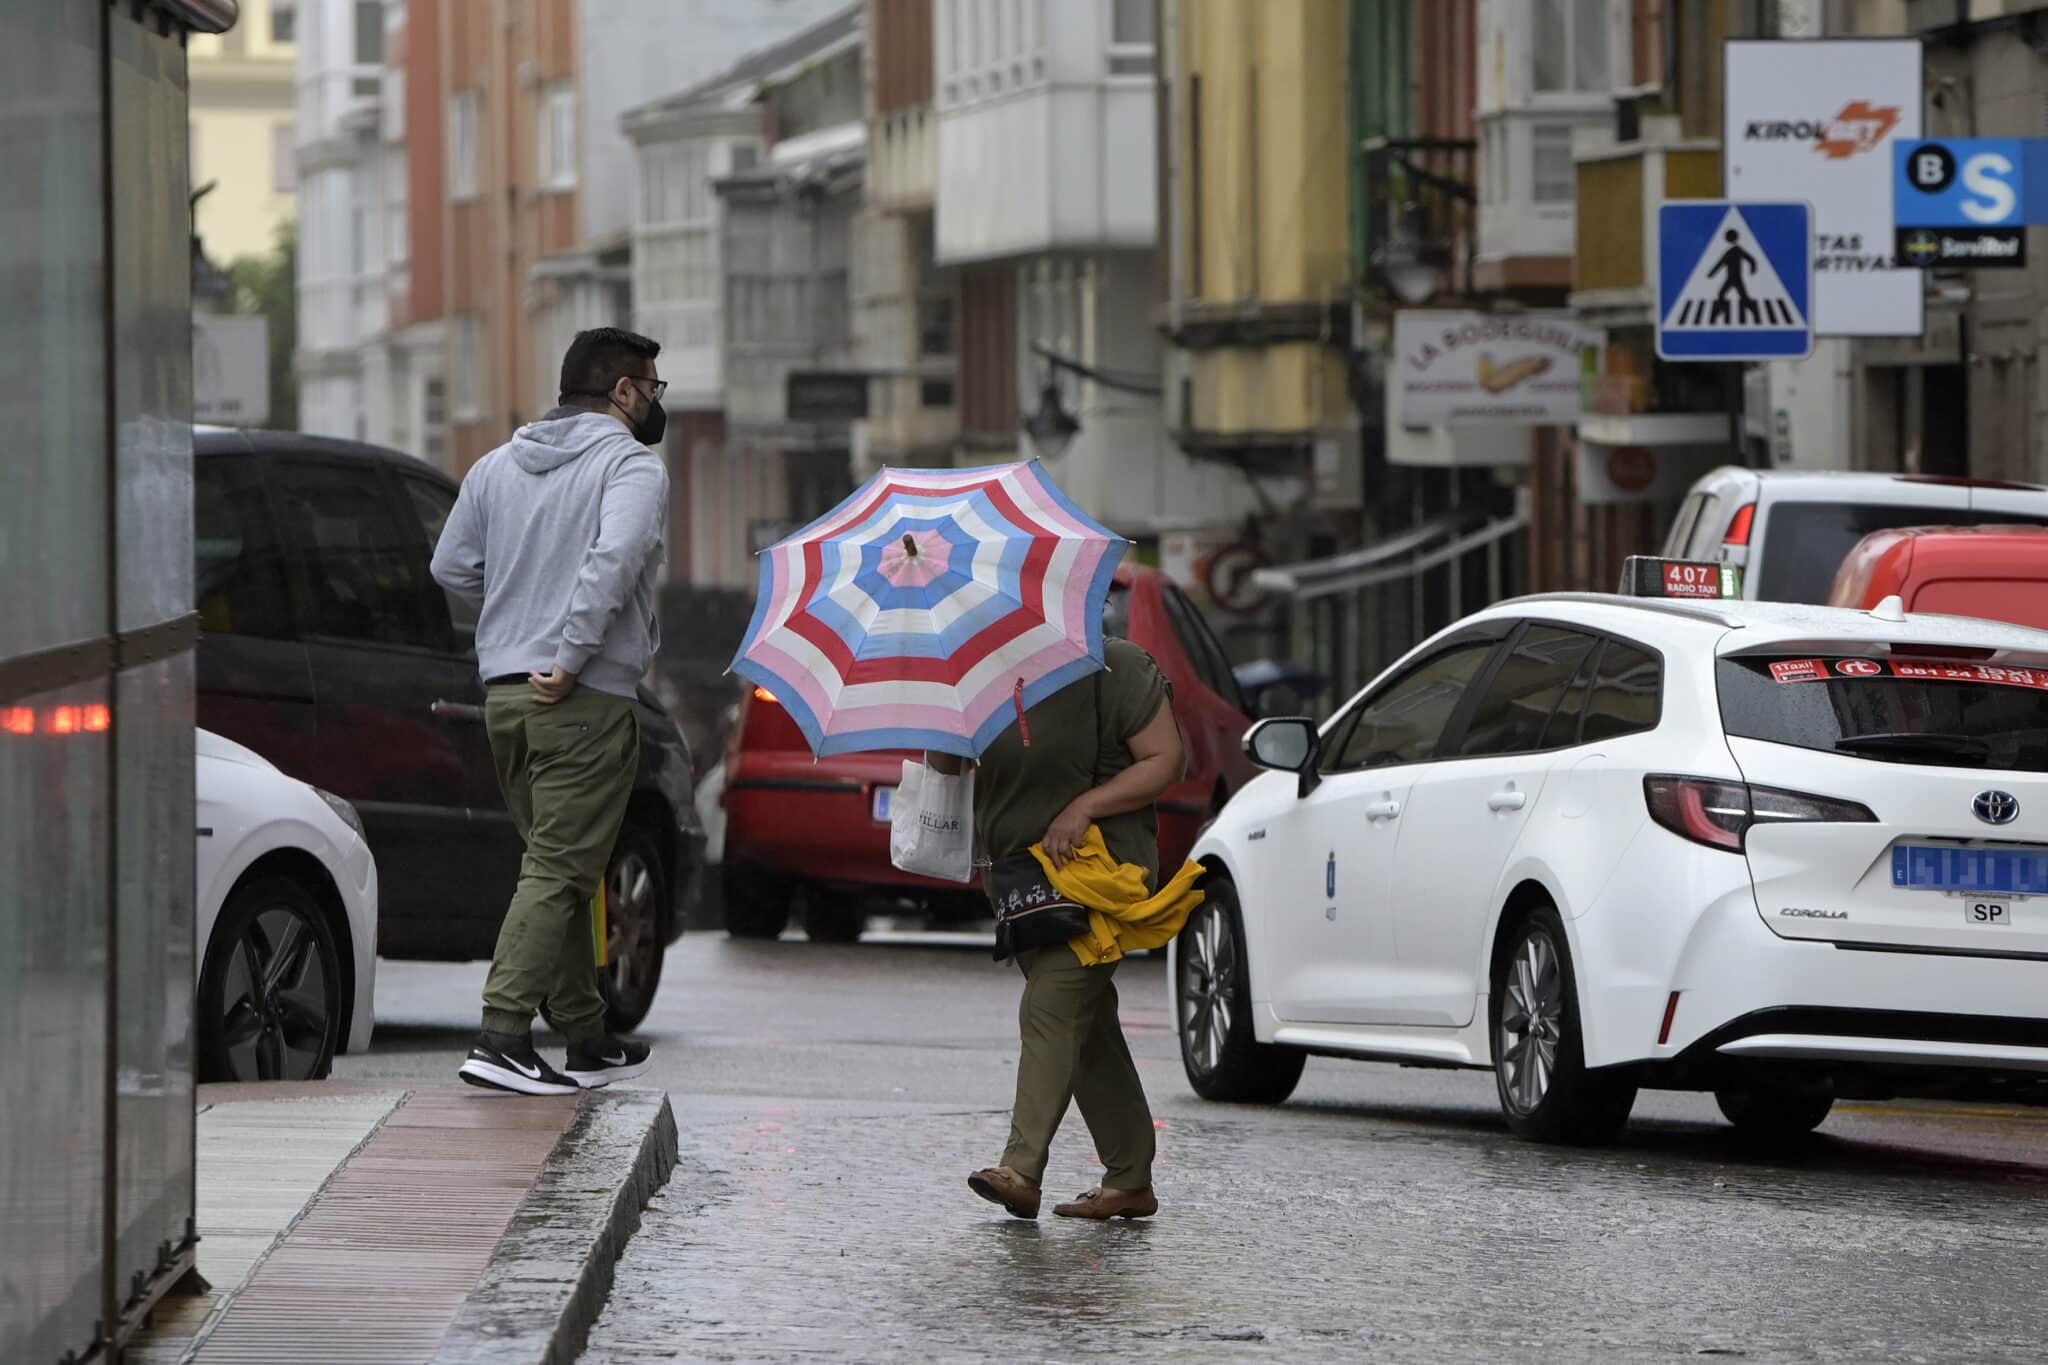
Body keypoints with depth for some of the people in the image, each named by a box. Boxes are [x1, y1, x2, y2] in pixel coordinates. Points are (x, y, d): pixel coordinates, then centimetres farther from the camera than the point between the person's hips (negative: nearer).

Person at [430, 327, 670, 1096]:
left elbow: (452, 567, 15)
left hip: (505, 694, 7)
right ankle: (501, 1037, -18)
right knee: (557, 871, -8)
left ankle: (588, 1042, 22)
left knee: (559, 866, 16)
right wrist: (572, 657, -20)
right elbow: (612, 560, -23)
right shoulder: (631, 466, -7)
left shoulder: (498, 466, 15)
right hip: (587, 703, -7)